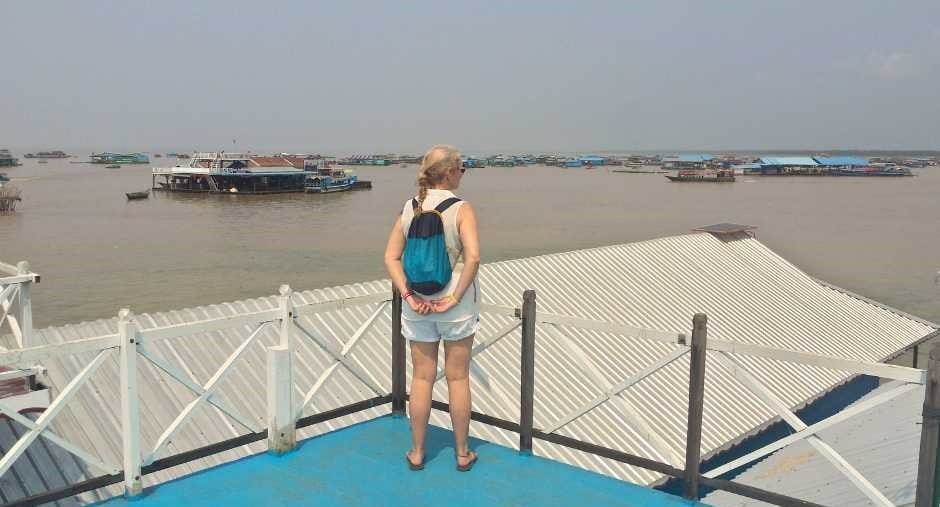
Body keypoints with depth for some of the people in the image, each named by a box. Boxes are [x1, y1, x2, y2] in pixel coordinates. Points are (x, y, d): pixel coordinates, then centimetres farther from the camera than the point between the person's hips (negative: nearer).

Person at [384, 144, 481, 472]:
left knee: (422, 378, 13)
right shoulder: (461, 209, -12)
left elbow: (391, 257, -3)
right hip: (454, 304, -3)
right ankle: (462, 453, 22)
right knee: (458, 378, 10)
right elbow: (473, 257, -25)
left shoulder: (409, 209, 2)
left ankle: (417, 452, 24)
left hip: (418, 305, 4)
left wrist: (408, 295, -6)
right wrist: (456, 297, -17)